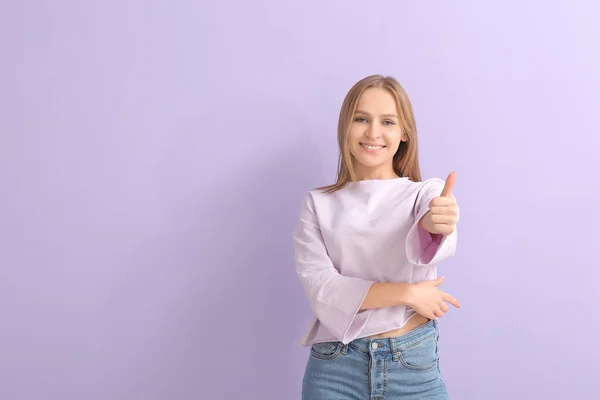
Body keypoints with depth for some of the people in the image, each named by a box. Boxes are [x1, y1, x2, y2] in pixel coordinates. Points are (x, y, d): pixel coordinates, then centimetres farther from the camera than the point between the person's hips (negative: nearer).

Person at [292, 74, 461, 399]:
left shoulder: (428, 193, -2)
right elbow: (318, 285, -11)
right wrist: (406, 293, -17)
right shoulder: (318, 203, 1)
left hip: (414, 364, 0)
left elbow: (429, 247, -24)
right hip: (335, 368, 0)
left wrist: (436, 224, -46)